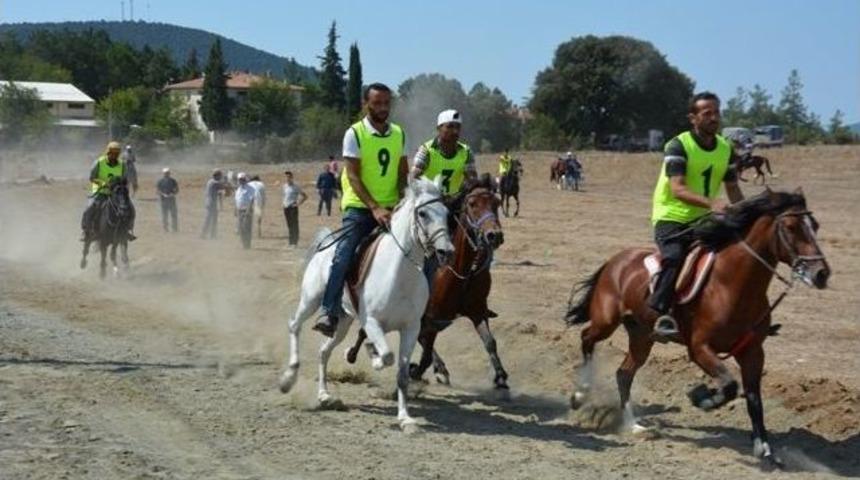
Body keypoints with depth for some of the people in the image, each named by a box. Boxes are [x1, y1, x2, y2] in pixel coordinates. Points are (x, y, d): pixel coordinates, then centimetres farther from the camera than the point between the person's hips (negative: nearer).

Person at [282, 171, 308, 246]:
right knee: (289, 225, 10)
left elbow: (305, 196, -6)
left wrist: (298, 203, -12)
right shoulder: (285, 186, 11)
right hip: (286, 207, 7)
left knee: (294, 225, -6)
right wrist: (284, 203, 14)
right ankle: (291, 242, 15)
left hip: (293, 208, -7)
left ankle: (295, 242, -6)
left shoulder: (295, 187, -8)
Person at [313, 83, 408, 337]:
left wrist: (404, 201, -6)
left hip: (390, 208, 5)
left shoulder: (399, 134, 8)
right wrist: (374, 208, -24)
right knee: (343, 256, -18)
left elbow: (403, 173, 13)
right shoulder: (355, 134, -6)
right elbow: (353, 176, -13)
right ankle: (330, 312, -18)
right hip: (359, 206, -4)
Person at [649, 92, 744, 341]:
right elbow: (677, 190, -24)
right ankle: (660, 314, -30)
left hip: (703, 219, 7)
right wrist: (710, 202, -39)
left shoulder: (726, 149, 8)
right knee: (674, 256, -33)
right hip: (671, 217, -7)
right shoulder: (678, 146, -12)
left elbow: (733, 190, 11)